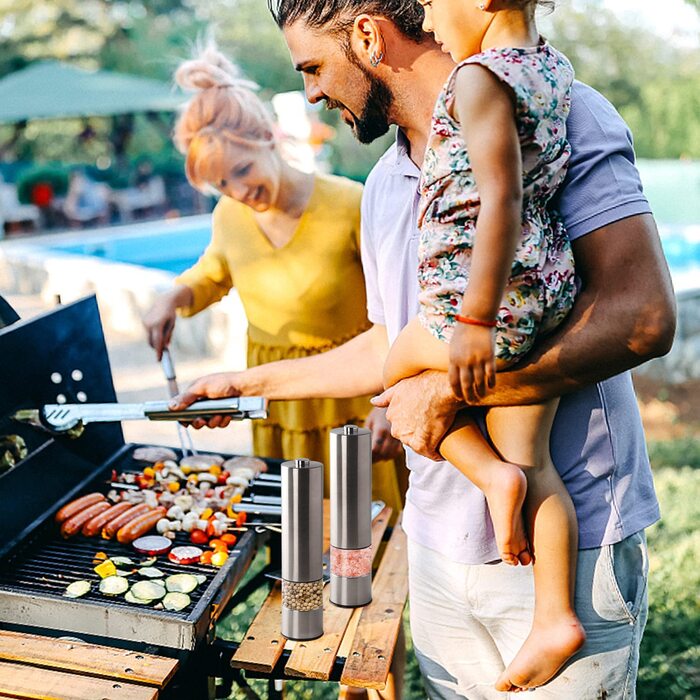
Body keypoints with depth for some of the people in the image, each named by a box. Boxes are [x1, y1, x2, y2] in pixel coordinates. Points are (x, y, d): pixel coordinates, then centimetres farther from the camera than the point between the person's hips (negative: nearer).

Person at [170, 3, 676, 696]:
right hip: (440, 539, 7)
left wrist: (447, 387, -22)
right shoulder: (382, 187, 11)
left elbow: (641, 316, -23)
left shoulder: (561, 118, -12)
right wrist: (250, 382, 24)